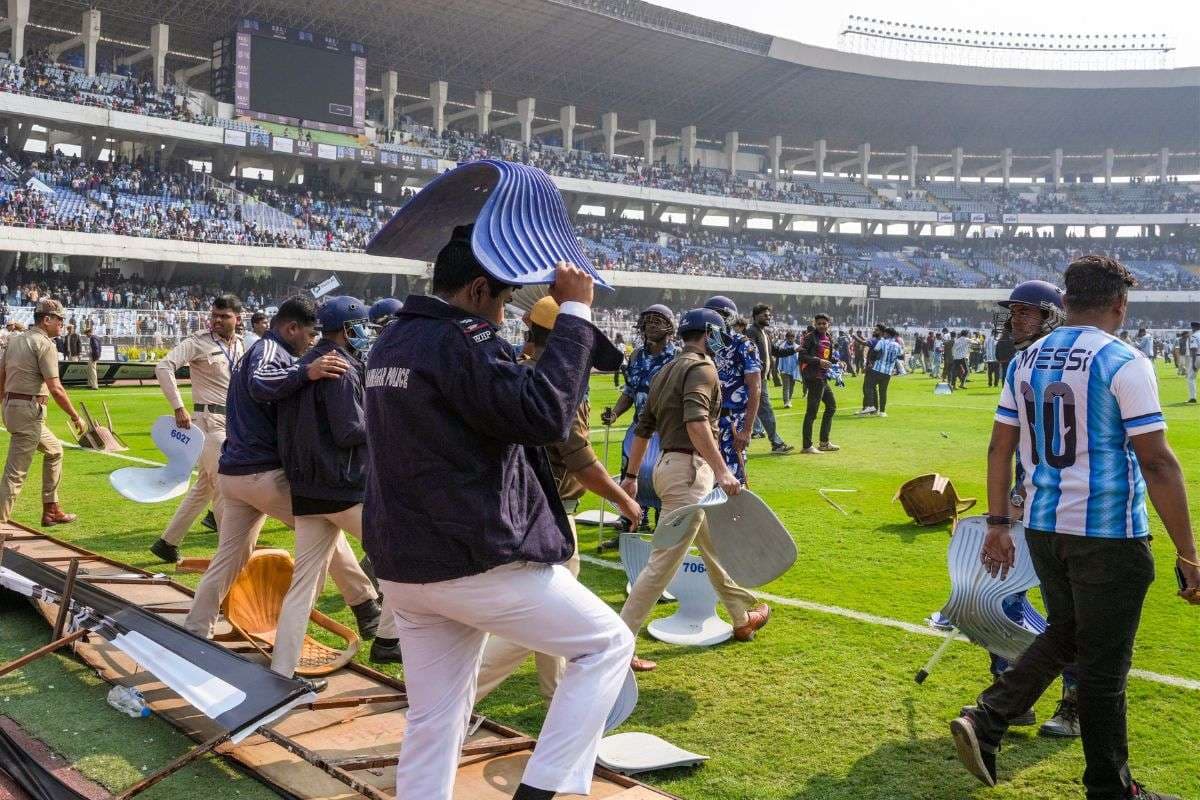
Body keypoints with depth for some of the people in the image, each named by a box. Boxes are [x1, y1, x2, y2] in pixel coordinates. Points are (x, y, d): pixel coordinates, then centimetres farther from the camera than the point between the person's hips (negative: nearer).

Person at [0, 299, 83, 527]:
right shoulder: (45, 344, -11)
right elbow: (55, 389, -17)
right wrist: (75, 417, -10)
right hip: (29, 411, -9)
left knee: (54, 450, 25)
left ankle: (50, 511, 28)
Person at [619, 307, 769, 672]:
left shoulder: (666, 371, 18)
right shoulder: (702, 368, -9)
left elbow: (643, 427, 19)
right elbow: (696, 422, -26)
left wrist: (631, 475, 23)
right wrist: (722, 471, -31)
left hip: (667, 465, 11)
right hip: (688, 469, -11)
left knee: (713, 545, 23)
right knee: (664, 563, -10)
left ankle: (743, 618, 39)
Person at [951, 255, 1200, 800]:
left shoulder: (1026, 362, 6)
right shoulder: (1124, 364, -12)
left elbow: (999, 449, 9)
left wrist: (998, 524, 17)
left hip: (1042, 528, 6)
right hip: (1109, 534, -6)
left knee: (1062, 637, 23)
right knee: (1103, 665, 7)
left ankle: (985, 723, 10)